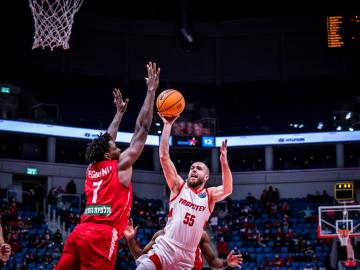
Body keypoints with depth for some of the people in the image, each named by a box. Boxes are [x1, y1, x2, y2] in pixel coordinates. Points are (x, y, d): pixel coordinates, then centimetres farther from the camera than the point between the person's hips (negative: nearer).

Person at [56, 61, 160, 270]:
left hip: (80, 232, 7)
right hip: (102, 235, -7)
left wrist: (120, 113, 50)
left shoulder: (91, 168, 22)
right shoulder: (122, 164, 5)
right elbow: (142, 129, 7)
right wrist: (151, 91, 13)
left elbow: (106, 140, 40)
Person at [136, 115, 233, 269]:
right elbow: (164, 157, 0)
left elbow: (227, 190, -12)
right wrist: (167, 125, -4)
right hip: (164, 249, -1)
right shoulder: (178, 186, 9)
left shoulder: (210, 195, 10)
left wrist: (224, 162, -26)